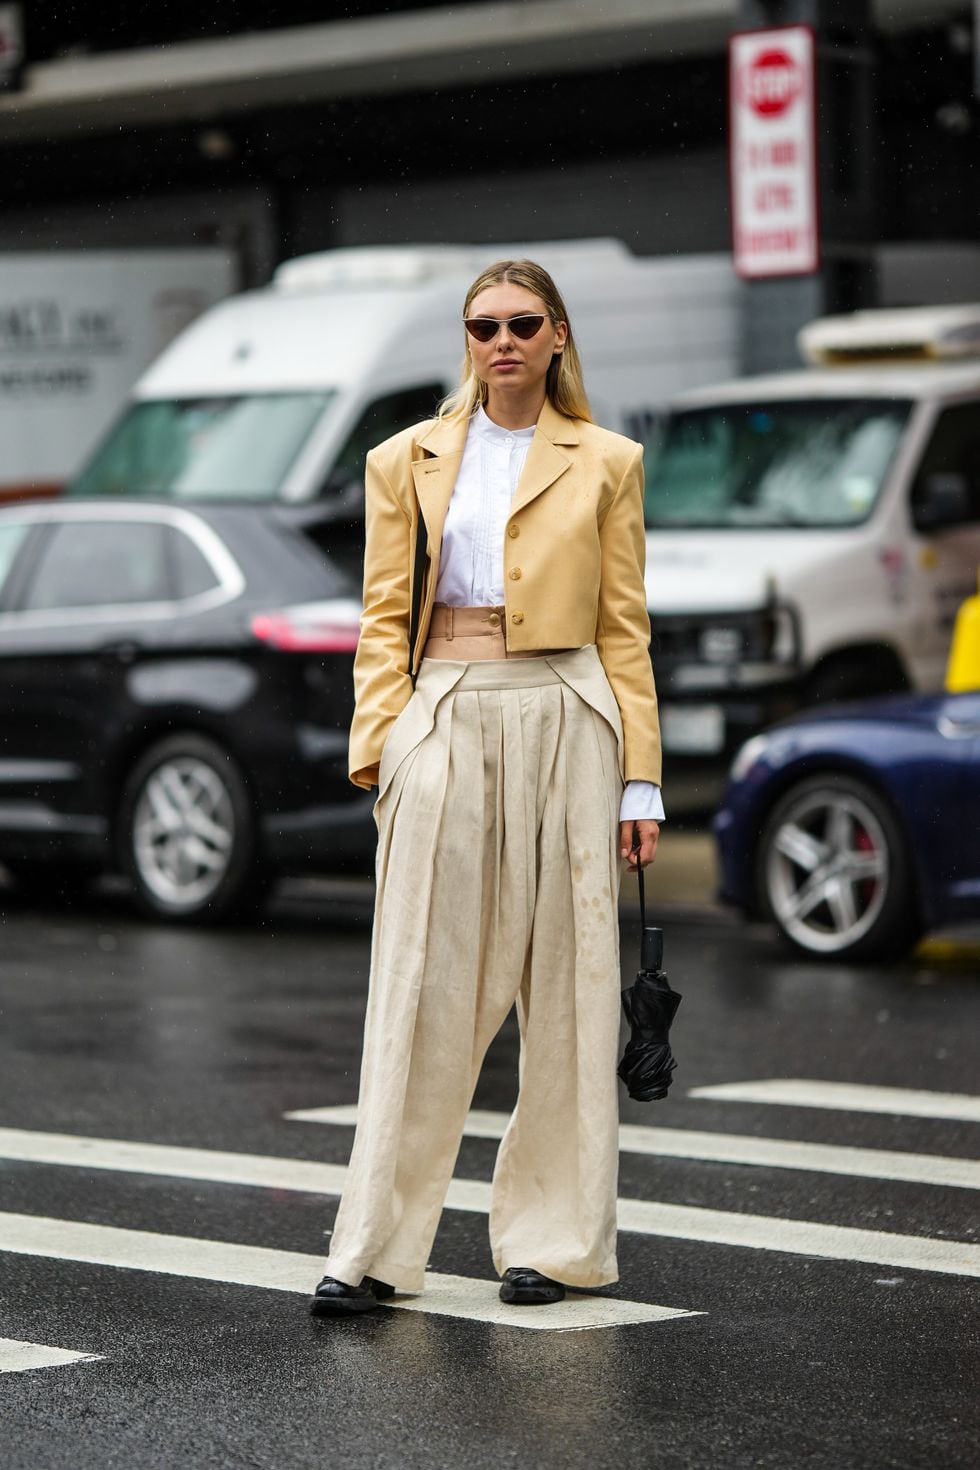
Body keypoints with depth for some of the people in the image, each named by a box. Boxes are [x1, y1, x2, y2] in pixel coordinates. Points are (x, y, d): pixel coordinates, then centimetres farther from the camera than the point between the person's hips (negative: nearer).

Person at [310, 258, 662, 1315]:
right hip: (447, 723, 0)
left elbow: (624, 628, 7)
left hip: (565, 725, 0)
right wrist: (380, 741, -6)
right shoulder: (406, 463, 10)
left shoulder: (605, 464, 8)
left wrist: (640, 777, 1)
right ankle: (375, 1251, -1)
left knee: (566, 984, 2)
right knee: (423, 987, -3)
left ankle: (552, 1239, 11)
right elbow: (384, 620, 8)